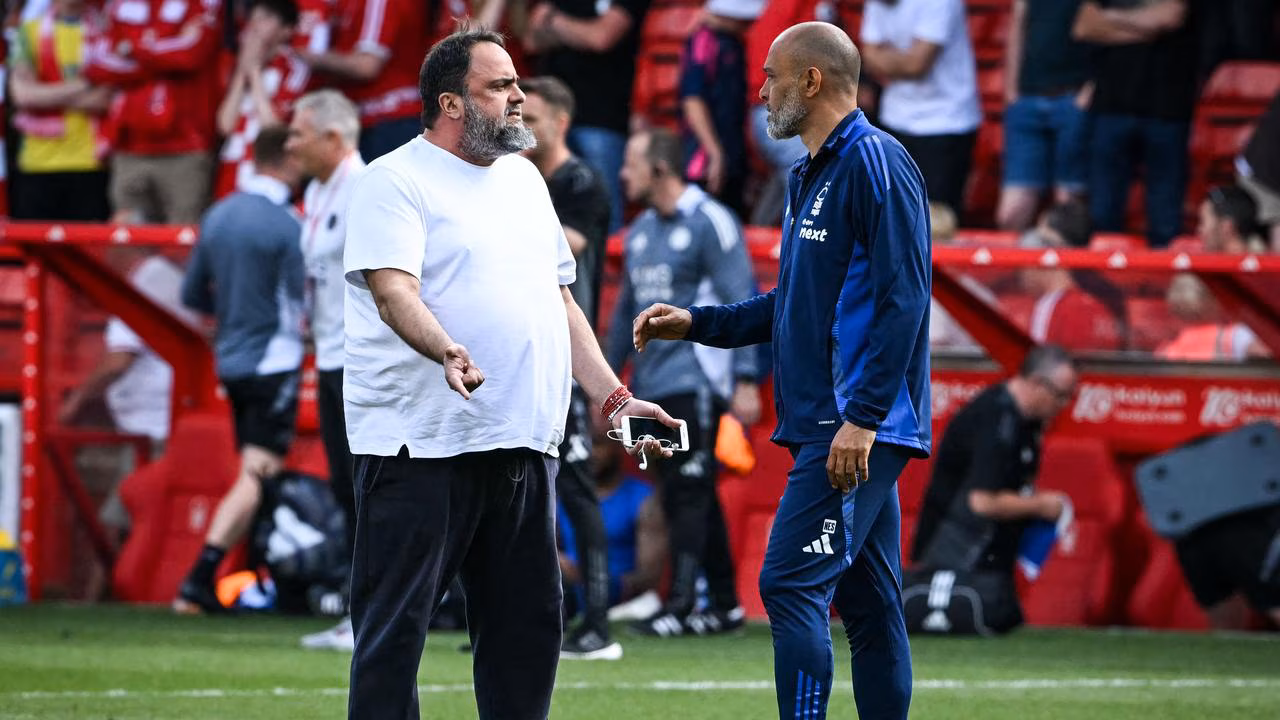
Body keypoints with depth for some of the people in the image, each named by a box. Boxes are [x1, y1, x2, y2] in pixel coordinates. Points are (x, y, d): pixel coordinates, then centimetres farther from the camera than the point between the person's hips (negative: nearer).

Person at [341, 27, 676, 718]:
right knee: (394, 626, -7)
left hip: (523, 446, 8)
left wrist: (611, 397, 14)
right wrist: (447, 352, -38)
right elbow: (394, 290, -19)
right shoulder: (396, 181, -5)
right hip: (420, 445, -8)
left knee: (527, 624, 10)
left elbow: (559, 300, 23)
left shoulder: (524, 180, 20)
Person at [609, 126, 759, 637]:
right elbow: (626, 311, 24)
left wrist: (745, 380, -16)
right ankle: (724, 604, 14)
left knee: (690, 490, -11)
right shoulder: (640, 231, 17)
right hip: (652, 384, 8)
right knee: (682, 494, 9)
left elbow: (742, 302, -11)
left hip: (696, 379, -8)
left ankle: (682, 602, -14)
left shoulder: (709, 223, -7)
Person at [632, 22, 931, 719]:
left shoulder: (876, 163, -11)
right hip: (823, 426, 10)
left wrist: (862, 417, -23)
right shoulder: (809, 178, 20)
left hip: (859, 430, -10)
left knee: (792, 584, -16)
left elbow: (902, 297, -18)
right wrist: (695, 322, 20)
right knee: (867, 604, 9)